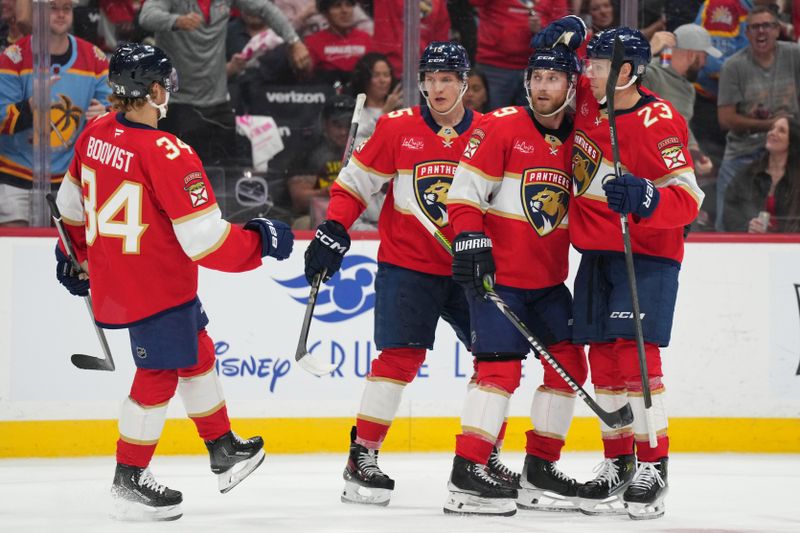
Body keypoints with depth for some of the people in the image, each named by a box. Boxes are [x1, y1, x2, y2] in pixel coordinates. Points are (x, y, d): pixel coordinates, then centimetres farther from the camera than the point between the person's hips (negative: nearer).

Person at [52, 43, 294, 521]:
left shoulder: (95, 136, -2)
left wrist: (76, 256, 30)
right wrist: (260, 240, -9)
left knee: (197, 353, 23)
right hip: (156, 286, -9)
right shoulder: (167, 154, -26)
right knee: (158, 375, 5)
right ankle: (129, 482, 14)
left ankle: (224, 451, 35)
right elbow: (205, 241, -25)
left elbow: (72, 204, 14)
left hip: (112, 279, 9)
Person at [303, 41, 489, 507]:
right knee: (402, 357, -15)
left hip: (466, 270, 4)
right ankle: (362, 458, -9)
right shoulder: (397, 129, -5)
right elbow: (354, 184, -1)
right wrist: (333, 233, -11)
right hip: (406, 265, -4)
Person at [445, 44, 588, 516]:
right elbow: (465, 190, -11)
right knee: (501, 367, -16)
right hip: (498, 273, -7)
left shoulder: (577, 143, 10)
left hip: (549, 278, 7)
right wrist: (470, 242, -21)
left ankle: (539, 471, 16)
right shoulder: (501, 128, -8)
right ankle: (466, 478, -15)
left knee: (569, 364, 5)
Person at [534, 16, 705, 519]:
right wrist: (568, 32, 0)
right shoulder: (587, 101, 3)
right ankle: (618, 465, 15)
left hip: (646, 253, -7)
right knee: (603, 359, 6)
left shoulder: (660, 123, -18)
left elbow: (688, 200, -20)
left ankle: (653, 469, -10)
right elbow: (566, 49, 23)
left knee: (635, 354, -15)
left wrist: (645, 197, -38)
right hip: (597, 251, 7)